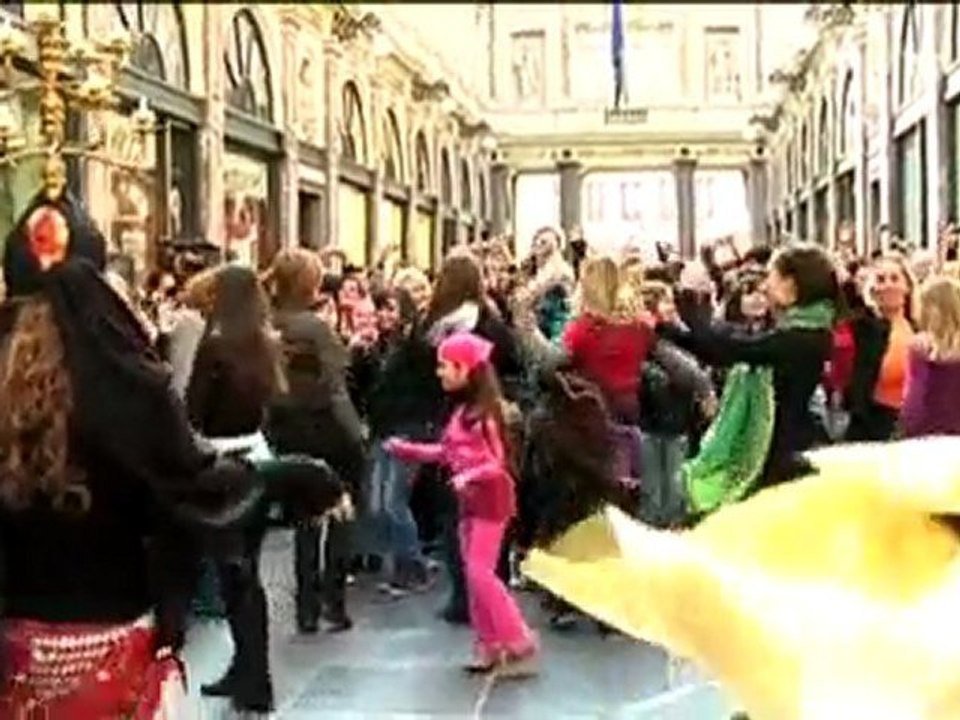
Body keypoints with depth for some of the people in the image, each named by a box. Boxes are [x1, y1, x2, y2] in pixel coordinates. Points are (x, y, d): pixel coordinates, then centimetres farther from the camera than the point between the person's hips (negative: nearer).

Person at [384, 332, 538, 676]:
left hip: (490, 498, -9)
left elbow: (500, 462, -20)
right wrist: (407, 450, 14)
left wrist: (469, 476, -33)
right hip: (469, 499, 9)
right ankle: (489, 644, 17)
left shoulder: (485, 411, -18)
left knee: (481, 572, -11)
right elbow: (447, 451, 15)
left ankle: (520, 643, -3)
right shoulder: (462, 410, 8)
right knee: (472, 572, 10)